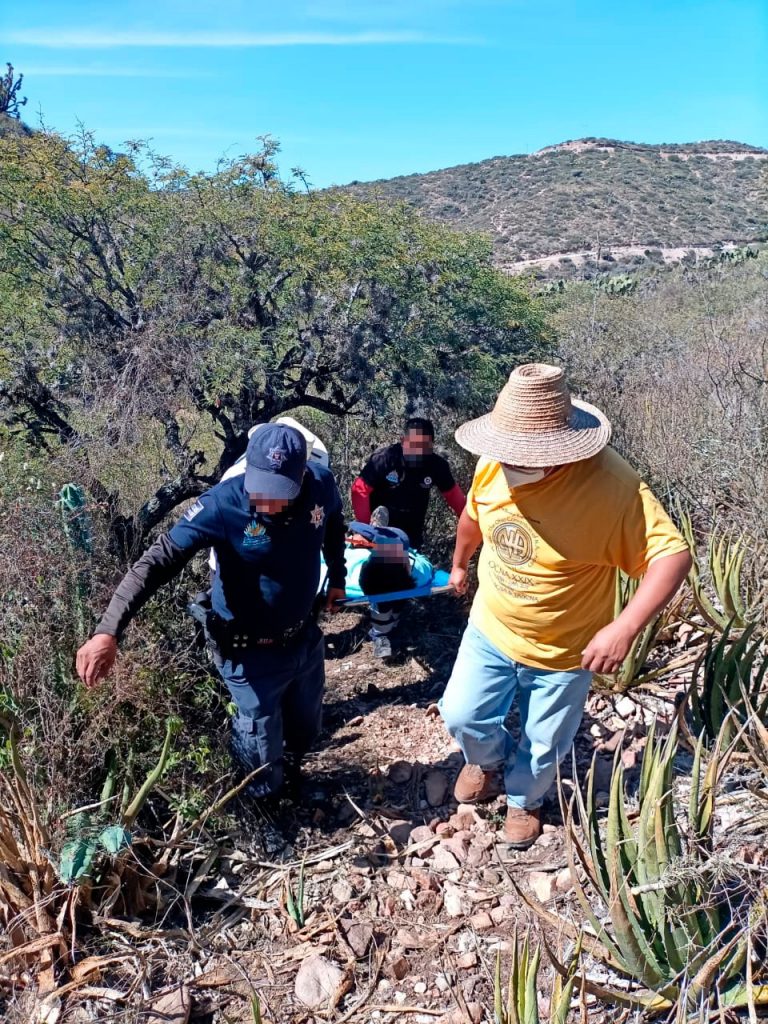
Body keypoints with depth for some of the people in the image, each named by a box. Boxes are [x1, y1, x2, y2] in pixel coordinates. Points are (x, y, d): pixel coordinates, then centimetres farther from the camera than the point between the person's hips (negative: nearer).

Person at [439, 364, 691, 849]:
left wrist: (625, 627, -43)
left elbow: (672, 554, -30)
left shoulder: (612, 485, -32)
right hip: (491, 629, 3)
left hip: (564, 650, -3)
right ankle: (490, 761, 47)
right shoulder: (494, 464, -16)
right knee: (462, 715, 11)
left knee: (543, 745, 18)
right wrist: (459, 564, 22)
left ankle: (524, 800, 52)